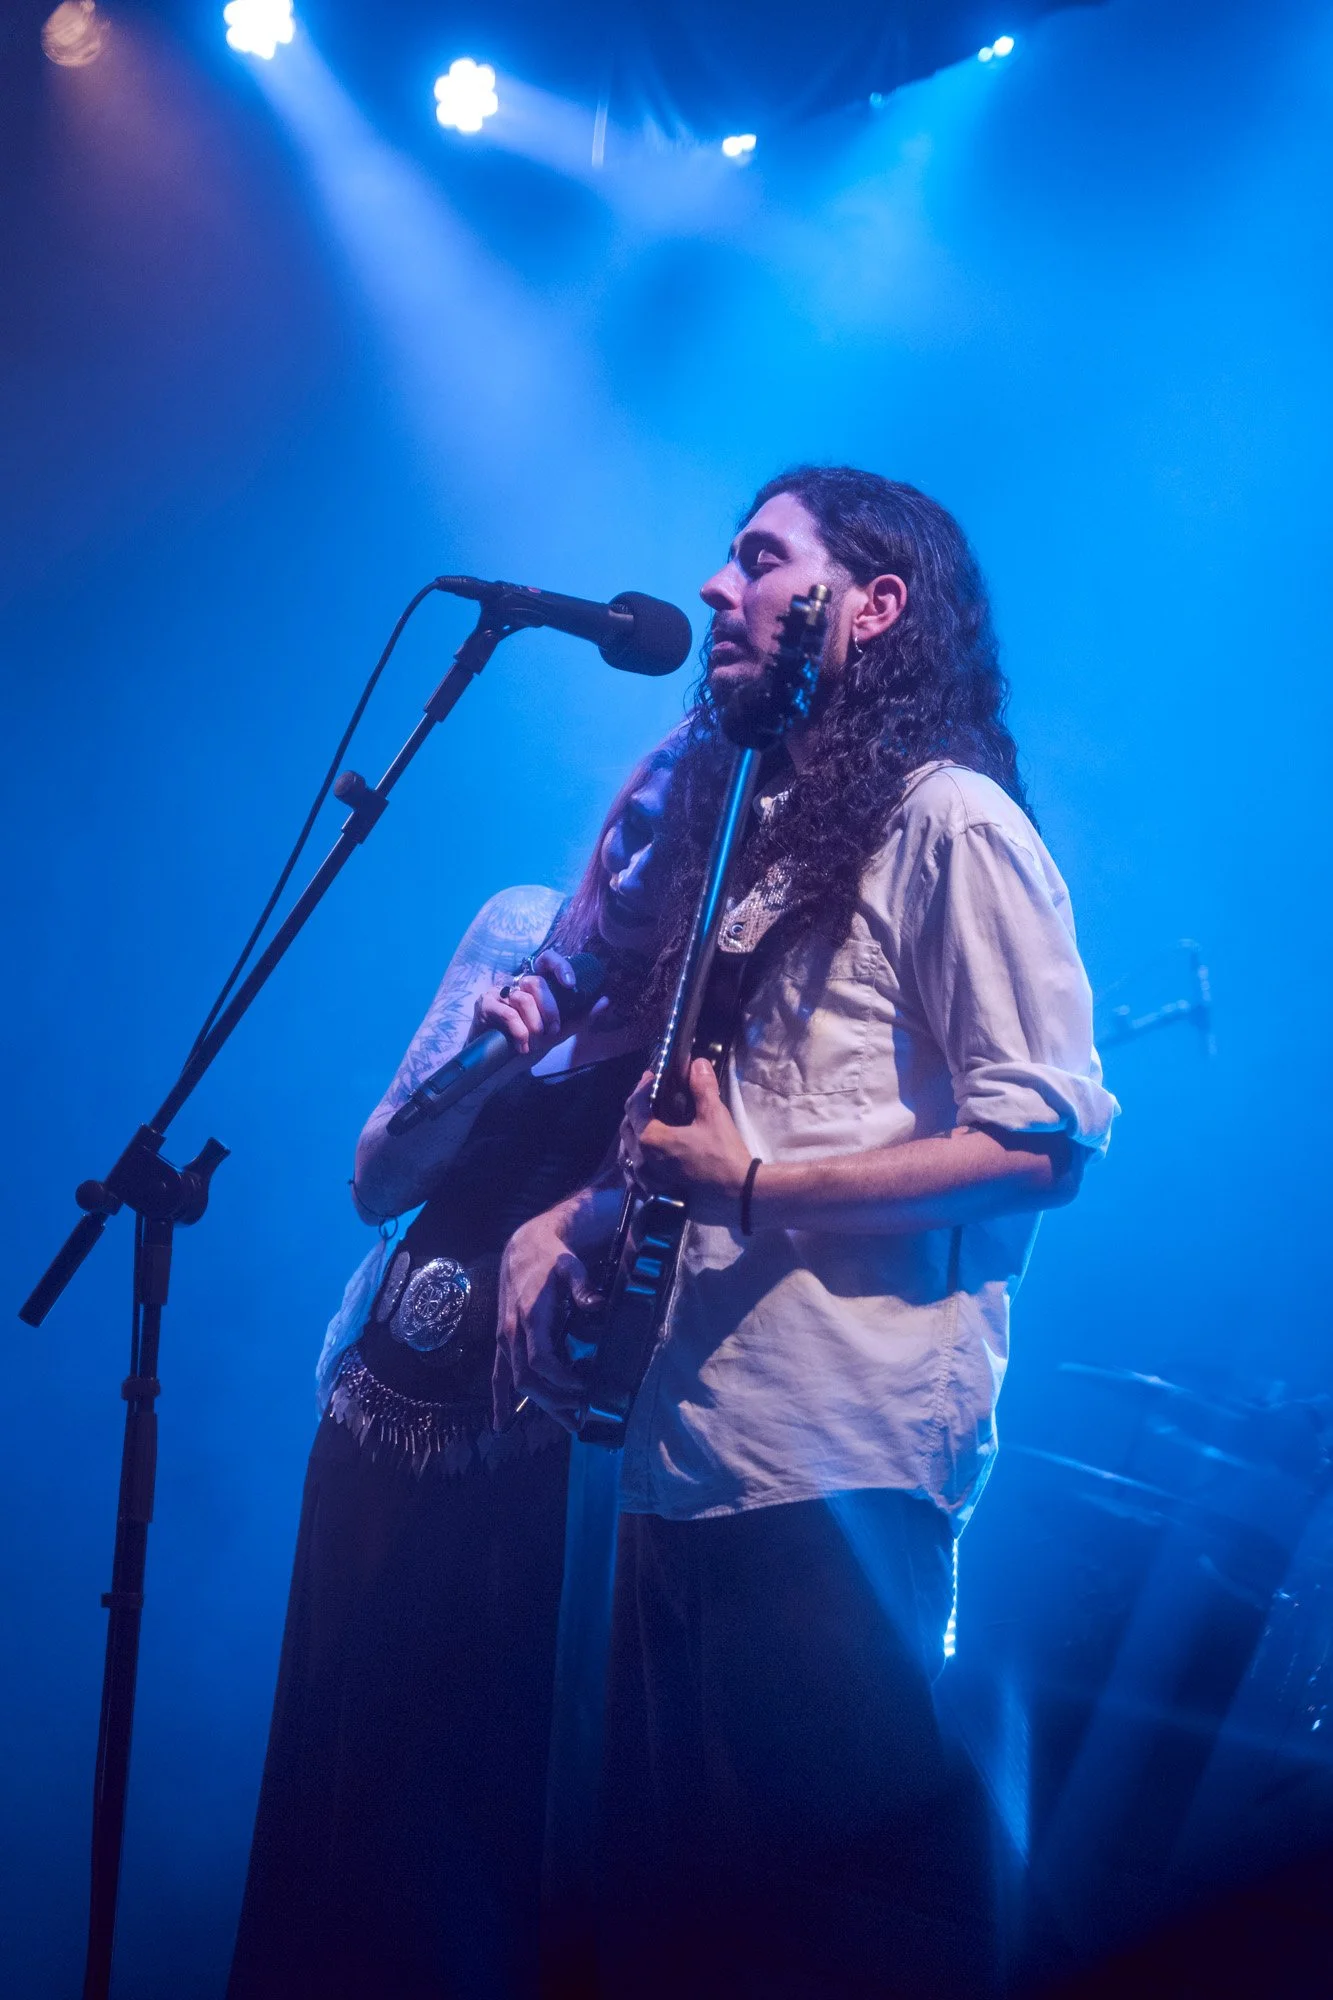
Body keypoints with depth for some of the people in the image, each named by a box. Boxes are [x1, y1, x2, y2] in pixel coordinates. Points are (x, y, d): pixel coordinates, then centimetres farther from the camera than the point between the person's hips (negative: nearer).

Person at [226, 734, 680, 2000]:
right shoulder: (521, 930, 1)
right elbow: (376, 1182, 2)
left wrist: (563, 1234, -31)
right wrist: (484, 1060, -14)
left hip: (526, 1447, -4)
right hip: (387, 1400, 4)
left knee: (470, 1776, 3)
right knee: (332, 1757, 11)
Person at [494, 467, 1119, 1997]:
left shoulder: (948, 822, -6)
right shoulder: (741, 822, 19)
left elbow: (1044, 1142, -12)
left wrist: (755, 1188, -17)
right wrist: (565, 1221, 9)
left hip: (841, 1462, -8)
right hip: (680, 1445, 8)